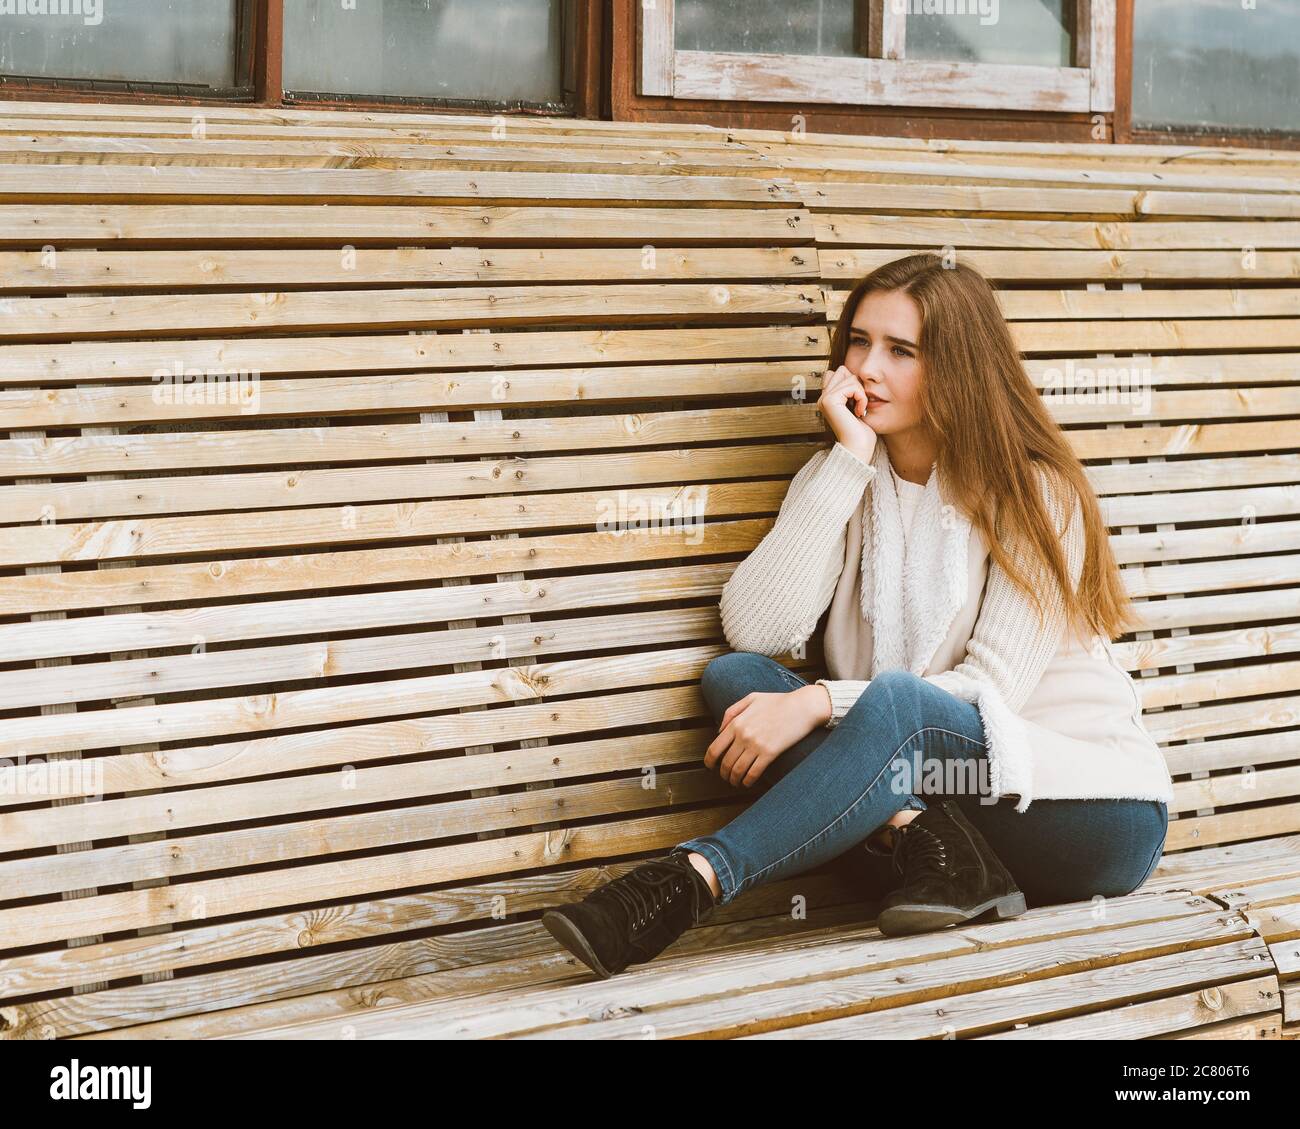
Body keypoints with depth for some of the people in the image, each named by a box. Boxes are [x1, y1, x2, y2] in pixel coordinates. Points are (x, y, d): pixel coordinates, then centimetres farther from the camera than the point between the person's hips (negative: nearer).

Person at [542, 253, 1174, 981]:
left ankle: (689, 885, -41)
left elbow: (992, 688, -16)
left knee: (896, 702, -34)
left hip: (1097, 812, -5)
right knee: (735, 676, -14)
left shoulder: (1037, 494, -7)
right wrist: (848, 459, -14)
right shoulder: (843, 480, 7)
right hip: (927, 775, 5)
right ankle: (920, 838, -30)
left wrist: (817, 704, -27)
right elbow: (756, 630, -11)